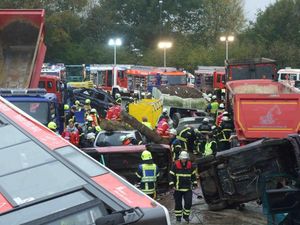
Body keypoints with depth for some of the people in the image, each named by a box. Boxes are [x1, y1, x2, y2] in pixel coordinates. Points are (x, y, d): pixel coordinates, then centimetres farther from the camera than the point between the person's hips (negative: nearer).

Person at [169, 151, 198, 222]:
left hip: (188, 188, 2)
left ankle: (186, 215, 15)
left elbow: (193, 174, 15)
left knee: (188, 202, -3)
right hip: (178, 188, -2)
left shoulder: (190, 165, 3)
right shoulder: (176, 165, -7)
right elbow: (171, 175, -3)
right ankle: (178, 216, 20)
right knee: (178, 203, 6)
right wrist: (172, 184, -10)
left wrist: (194, 183, 11)